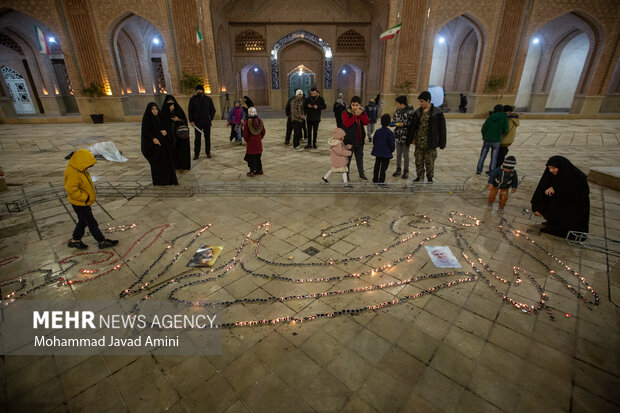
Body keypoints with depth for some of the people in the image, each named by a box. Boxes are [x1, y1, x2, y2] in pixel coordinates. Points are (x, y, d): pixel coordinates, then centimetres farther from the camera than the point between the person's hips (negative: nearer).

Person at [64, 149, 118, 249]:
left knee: (83, 221, 23)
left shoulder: (79, 169, 2)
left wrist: (91, 194, 11)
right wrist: (85, 197, -23)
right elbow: (71, 189, -30)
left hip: (84, 202, 10)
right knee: (92, 223, 2)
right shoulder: (73, 173, -28)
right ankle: (102, 242, 14)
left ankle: (75, 240, 38)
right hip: (80, 204, -10)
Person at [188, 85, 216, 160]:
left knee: (207, 138, 6)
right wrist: (191, 121, -5)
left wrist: (210, 118, 2)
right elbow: (190, 111, 4)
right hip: (197, 123, -1)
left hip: (207, 123, 1)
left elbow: (213, 110, 12)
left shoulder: (208, 99, 5)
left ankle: (208, 153, 16)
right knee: (197, 138, 1)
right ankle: (196, 154, 7)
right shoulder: (192, 99, 4)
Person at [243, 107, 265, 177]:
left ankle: (252, 171, 9)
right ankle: (259, 170, 21)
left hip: (251, 142, -4)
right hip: (258, 141, 5)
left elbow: (245, 134, -11)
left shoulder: (247, 122, -14)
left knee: (251, 157, 5)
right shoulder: (260, 121, -1)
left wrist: (246, 140, 6)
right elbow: (263, 131, 6)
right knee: (258, 156, 16)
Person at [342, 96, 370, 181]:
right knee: (348, 157, 5)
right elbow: (347, 124, -23)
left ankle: (361, 173, 29)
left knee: (360, 156, 15)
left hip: (360, 139, 5)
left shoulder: (363, 112, 5)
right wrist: (355, 115, -24)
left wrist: (360, 115, -20)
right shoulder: (346, 113, -9)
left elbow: (366, 122, -8)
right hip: (349, 139, -4)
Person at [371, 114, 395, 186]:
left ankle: (375, 180, 29)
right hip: (386, 154, -6)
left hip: (377, 152, 6)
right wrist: (392, 149, 7)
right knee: (383, 168, 1)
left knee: (377, 166, 18)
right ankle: (381, 182, 5)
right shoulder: (390, 133, -16)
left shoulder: (377, 131, 0)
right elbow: (392, 144, -13)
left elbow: (374, 142, 8)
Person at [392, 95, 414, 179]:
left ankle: (406, 171, 16)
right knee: (398, 153, 14)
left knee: (405, 154, 4)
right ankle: (398, 170, 26)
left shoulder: (410, 111, -13)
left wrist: (404, 124, -21)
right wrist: (394, 123, -1)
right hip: (398, 135, 6)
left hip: (406, 136, -6)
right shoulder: (397, 111, 7)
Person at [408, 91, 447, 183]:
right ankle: (419, 176, 27)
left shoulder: (437, 113, -8)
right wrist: (411, 138, 11)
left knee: (429, 161, 6)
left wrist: (442, 143, -5)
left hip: (430, 143, -4)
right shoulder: (418, 112, 4)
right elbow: (412, 126, 13)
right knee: (418, 160, 11)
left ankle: (430, 178, 24)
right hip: (418, 142, 4)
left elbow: (442, 128, -4)